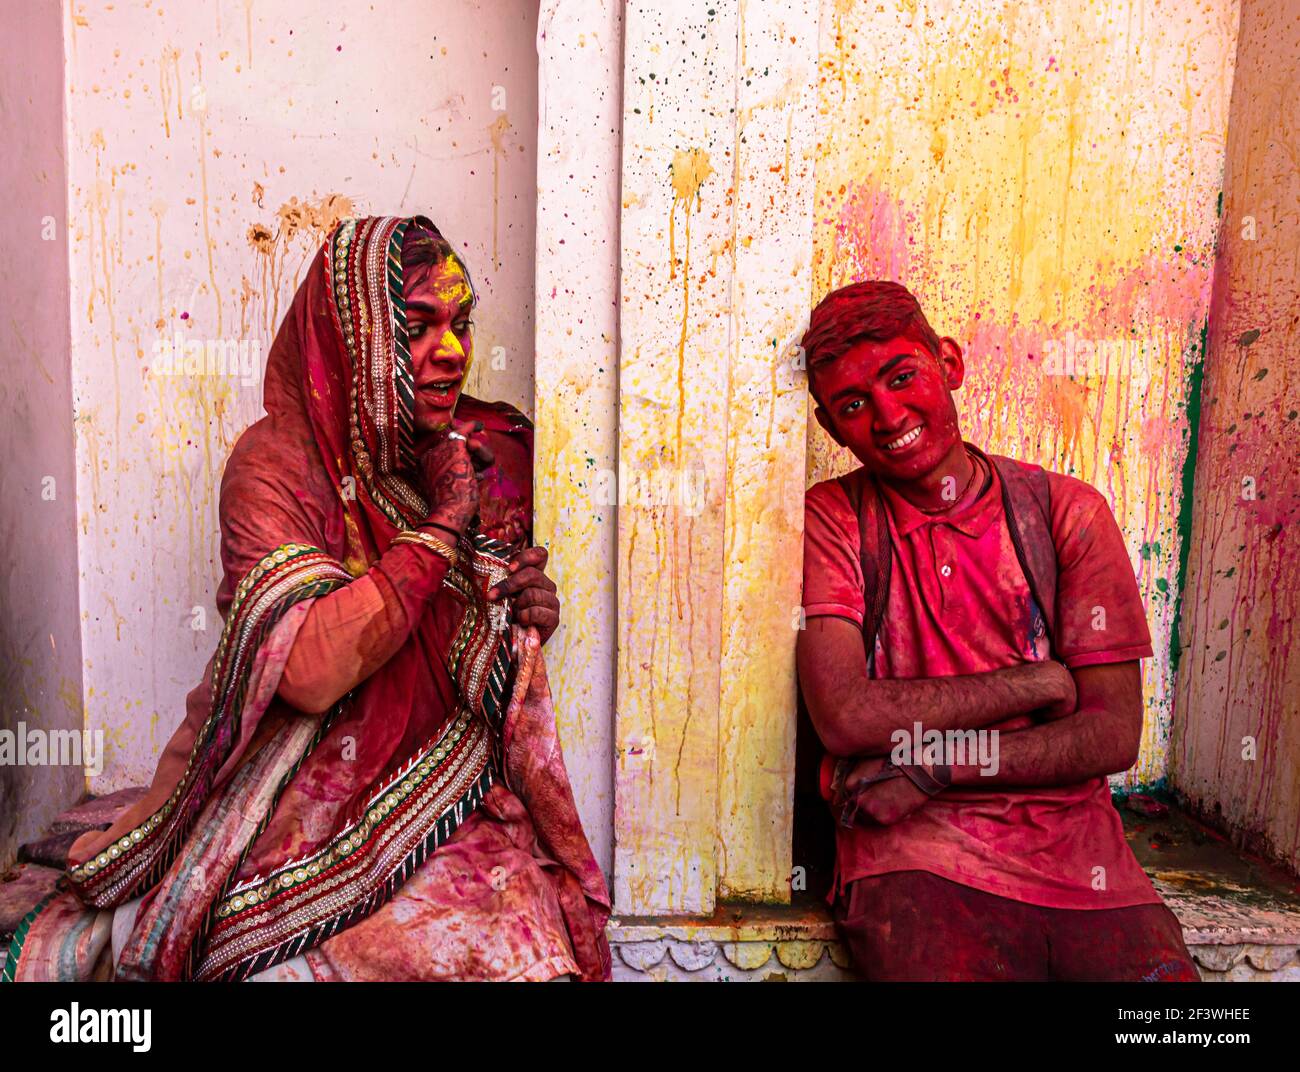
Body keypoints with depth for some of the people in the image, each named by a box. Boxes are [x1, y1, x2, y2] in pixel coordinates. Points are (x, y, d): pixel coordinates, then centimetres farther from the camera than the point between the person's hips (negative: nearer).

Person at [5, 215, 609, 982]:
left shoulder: (492, 452, 5)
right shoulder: (275, 461, -8)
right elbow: (310, 672, -24)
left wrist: (534, 610, -6)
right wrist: (442, 525, -17)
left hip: (452, 795, 4)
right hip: (316, 798, -3)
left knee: (523, 937, -22)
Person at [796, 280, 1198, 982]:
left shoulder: (1066, 511, 5)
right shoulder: (829, 521, 0)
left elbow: (1113, 734, 0)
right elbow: (846, 716, -12)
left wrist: (930, 767, -11)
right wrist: (1041, 681, -6)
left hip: (1074, 844, 3)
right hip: (915, 856, -2)